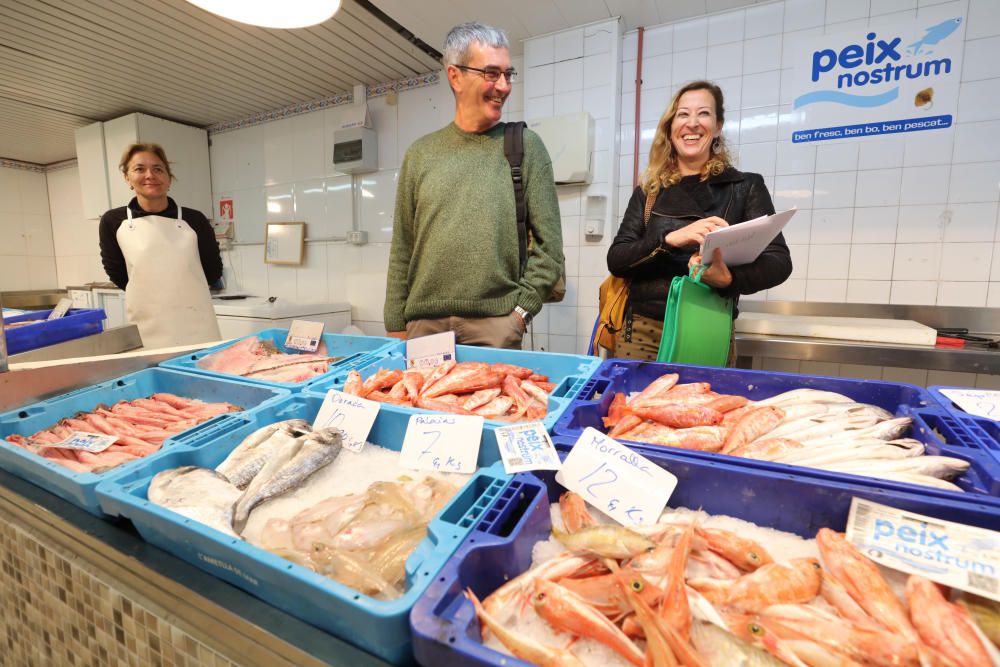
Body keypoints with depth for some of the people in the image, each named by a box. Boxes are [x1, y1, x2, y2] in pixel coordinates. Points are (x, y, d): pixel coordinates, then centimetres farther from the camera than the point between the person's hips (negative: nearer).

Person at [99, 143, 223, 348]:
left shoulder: (194, 220, -1)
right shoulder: (113, 222, 1)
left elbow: (213, 270, 9)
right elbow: (116, 274, 11)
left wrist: (182, 291, 13)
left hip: (198, 328, 0)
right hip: (148, 333, 0)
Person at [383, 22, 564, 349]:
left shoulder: (525, 146, 4)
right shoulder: (420, 153, 10)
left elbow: (548, 245, 0)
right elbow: (402, 251, 9)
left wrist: (521, 309, -9)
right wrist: (396, 326, 5)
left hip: (495, 323, -2)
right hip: (423, 322, 2)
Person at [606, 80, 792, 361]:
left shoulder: (745, 186, 4)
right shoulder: (649, 191, 8)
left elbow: (779, 261, -4)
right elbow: (616, 259, -3)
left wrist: (728, 279, -26)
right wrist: (671, 239, -20)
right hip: (643, 330, 1)